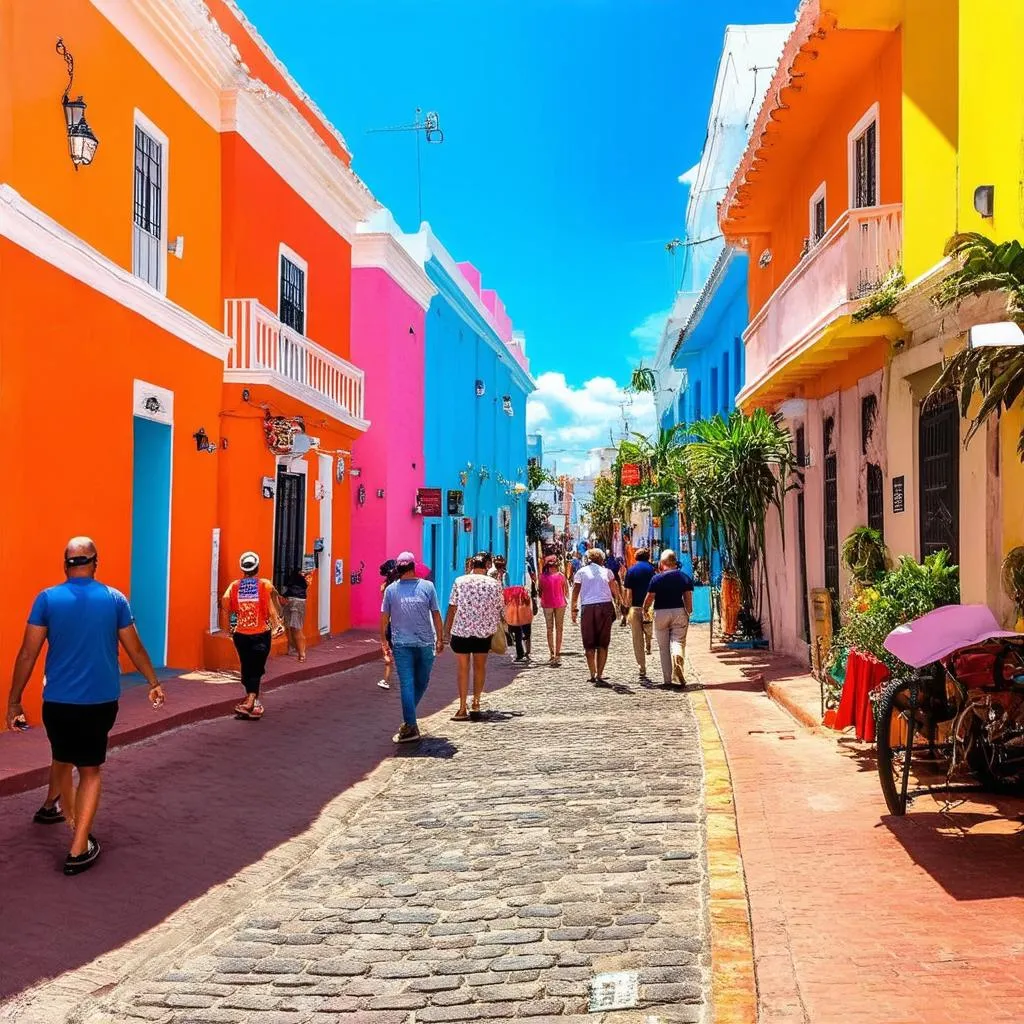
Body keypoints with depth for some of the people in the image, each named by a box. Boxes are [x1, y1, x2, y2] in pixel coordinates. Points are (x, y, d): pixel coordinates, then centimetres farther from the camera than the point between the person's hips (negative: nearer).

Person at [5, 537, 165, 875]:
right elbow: (135, 649, 5)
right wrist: (154, 683, 20)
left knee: (62, 758, 26)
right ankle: (78, 850, -1)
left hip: (58, 701, 1)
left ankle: (53, 807, 51)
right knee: (90, 770, 8)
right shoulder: (115, 599, -2)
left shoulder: (47, 599, -4)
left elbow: (27, 654, -5)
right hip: (101, 701, -1)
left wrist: (14, 701, 2)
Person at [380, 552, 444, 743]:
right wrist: (440, 638, 10)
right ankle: (408, 720, 17)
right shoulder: (427, 586, -1)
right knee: (421, 682, 15)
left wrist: (384, 641, 17)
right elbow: (436, 614, 1)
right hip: (425, 643, 0)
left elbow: (384, 618, 5)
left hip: (401, 643, 0)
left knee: (406, 684, 0)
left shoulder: (391, 589, 1)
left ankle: (410, 726, -4)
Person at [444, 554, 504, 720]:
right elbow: (499, 608, 3)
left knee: (463, 668, 5)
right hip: (485, 631, 1)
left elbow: (453, 607, -3)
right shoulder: (494, 584, 0)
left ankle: (463, 708, 3)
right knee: (480, 666, 16)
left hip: (462, 630, -1)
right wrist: (496, 627, 17)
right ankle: (476, 703, 21)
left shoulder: (460, 582, -3)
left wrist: (447, 628, 6)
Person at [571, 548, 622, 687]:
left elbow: (575, 591, 5)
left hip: (588, 607, 0)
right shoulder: (606, 572, 11)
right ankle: (599, 675, -4)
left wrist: (574, 609, 10)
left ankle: (593, 675, 10)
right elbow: (615, 590, 16)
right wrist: (618, 602, 31)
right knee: (603, 644, 4)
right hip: (605, 606, 0)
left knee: (589, 644, 9)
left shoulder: (581, 572, 8)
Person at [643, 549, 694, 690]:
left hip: (661, 613, -1)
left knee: (664, 647, 8)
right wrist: (689, 612, 10)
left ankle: (667, 680, 9)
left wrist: (644, 609, 16)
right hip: (679, 612, 1)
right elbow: (688, 598, -2)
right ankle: (678, 657, -35)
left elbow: (649, 598, -3)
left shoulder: (656, 578, -5)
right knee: (678, 642, 1)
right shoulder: (684, 577, 1)